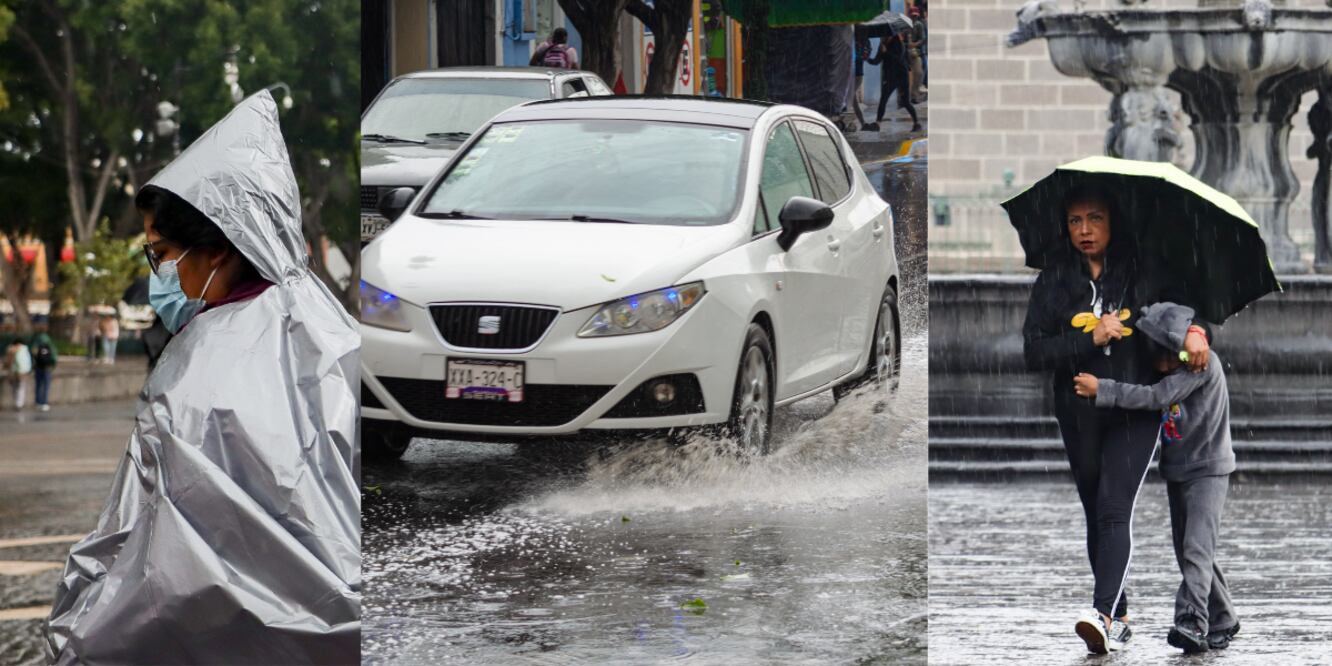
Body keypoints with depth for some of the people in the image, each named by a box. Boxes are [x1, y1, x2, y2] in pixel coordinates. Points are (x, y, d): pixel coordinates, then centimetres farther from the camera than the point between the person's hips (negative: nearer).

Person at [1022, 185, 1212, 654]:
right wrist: (1091, 338, -13)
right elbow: (1034, 351, -1)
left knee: (1115, 510, -18)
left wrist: (1196, 331, -8)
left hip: (1135, 409, -3)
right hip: (1079, 416, 3)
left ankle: (1103, 615, -30)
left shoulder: (1144, 274, 1)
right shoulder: (1053, 280, 3)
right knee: (1096, 517, 10)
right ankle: (1120, 616, 22)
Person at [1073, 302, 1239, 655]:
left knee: (1197, 549, -20)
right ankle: (1222, 621, 22)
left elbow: (1155, 397, -28)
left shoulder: (1205, 363, -22)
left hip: (1209, 470, -7)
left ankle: (1192, 623, -30)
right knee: (1187, 554, 10)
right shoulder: (1158, 364, 0)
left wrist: (1101, 390, -28)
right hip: (1176, 470, 8)